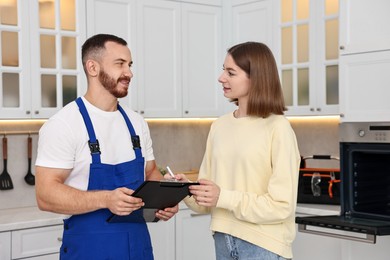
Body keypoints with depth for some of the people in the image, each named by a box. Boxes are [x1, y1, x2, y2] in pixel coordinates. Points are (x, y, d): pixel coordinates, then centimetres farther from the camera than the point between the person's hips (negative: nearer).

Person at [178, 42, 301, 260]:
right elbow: (208, 201, 7)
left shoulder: (278, 128, -12)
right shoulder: (219, 126, 4)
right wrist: (189, 191, -12)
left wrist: (224, 198, -19)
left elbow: (282, 206, -15)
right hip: (223, 240, 5)